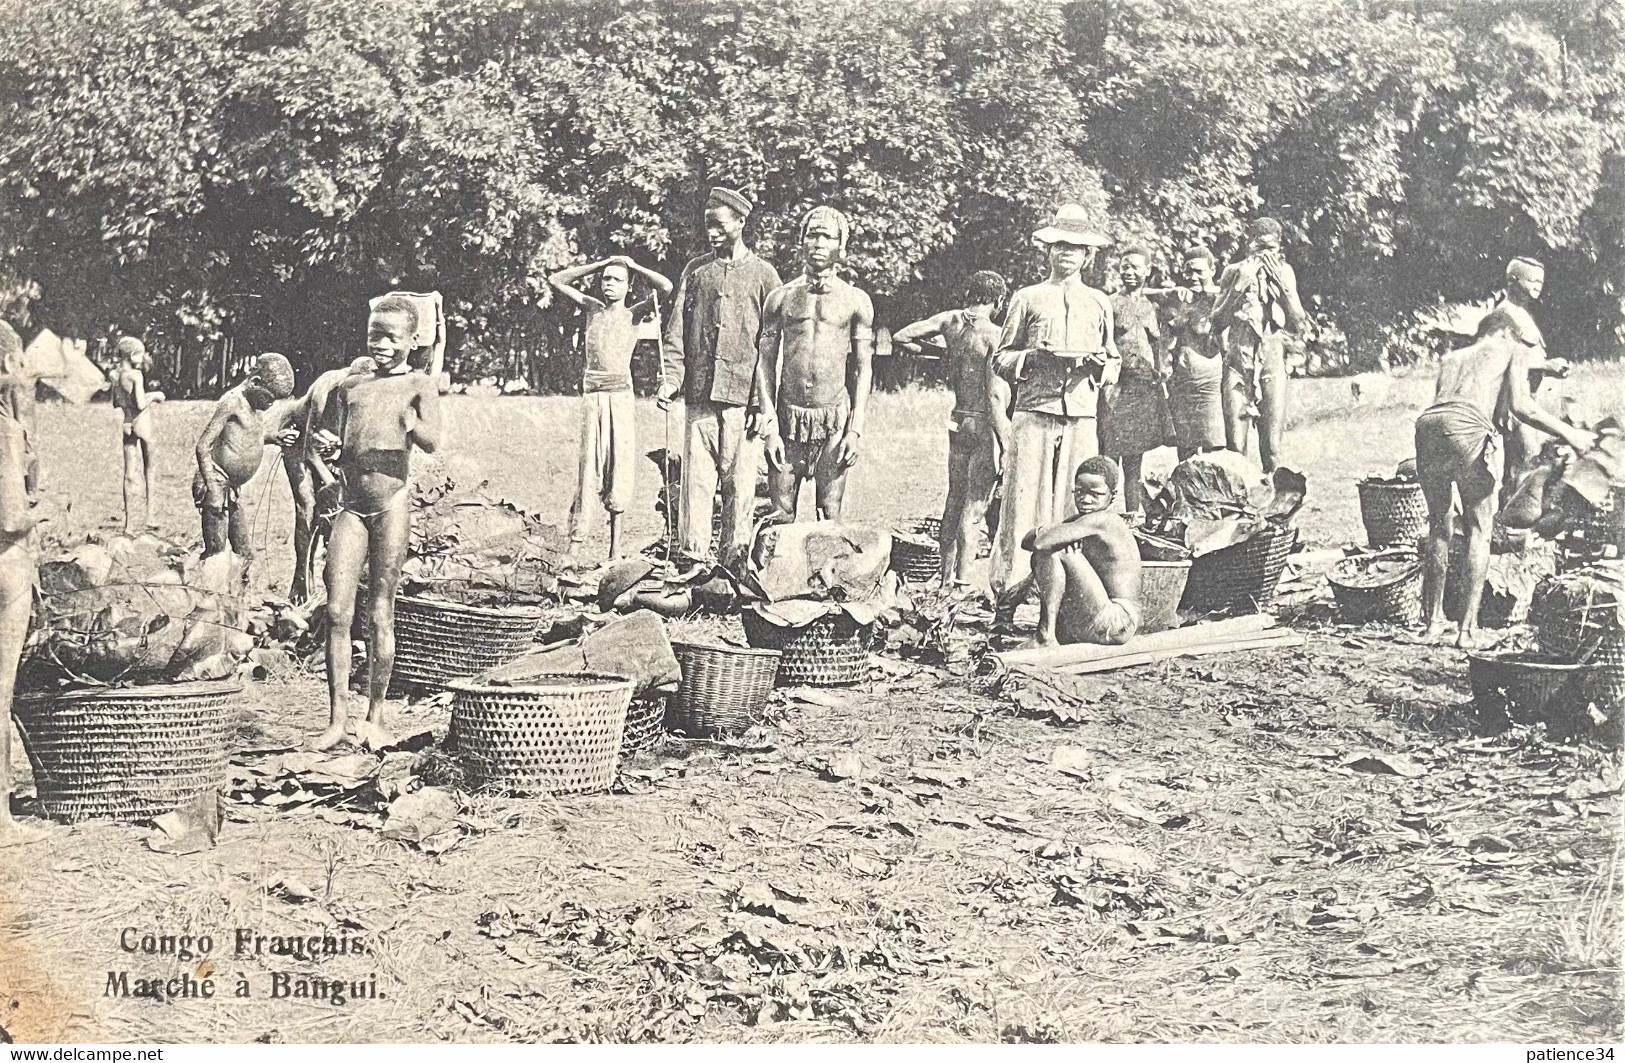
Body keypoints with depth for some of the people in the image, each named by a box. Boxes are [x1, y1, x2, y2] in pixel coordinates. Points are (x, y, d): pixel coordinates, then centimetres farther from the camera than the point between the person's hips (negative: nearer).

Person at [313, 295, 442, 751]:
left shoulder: (420, 384, 4)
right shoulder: (349, 386, 16)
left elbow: (432, 442, -10)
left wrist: (409, 422, -31)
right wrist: (328, 448, -3)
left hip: (392, 501, -3)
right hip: (350, 503, 3)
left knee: (380, 614, 2)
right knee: (337, 611, -5)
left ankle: (375, 718, 12)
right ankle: (338, 718, 1)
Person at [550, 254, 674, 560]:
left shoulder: (633, 313, 7)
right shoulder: (592, 308, 15)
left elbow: (665, 287, -8)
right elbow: (556, 280, 15)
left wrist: (633, 266, 4)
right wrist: (599, 264, 12)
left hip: (620, 395, -2)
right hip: (592, 395, 2)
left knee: (619, 466, 0)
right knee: (588, 465, -1)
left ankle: (615, 549, 3)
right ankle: (574, 540, -2)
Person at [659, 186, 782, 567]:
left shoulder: (762, 275, 6)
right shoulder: (695, 270, 14)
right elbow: (676, 331, 12)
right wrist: (671, 378, -3)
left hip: (742, 395, -2)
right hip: (699, 394, 2)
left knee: (740, 482, -2)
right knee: (696, 478, -1)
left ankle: (735, 560, 4)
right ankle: (690, 558, 2)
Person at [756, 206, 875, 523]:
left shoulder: (855, 301, 5)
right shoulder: (781, 298, 7)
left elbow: (863, 369, 4)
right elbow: (766, 365, 5)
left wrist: (856, 430, -4)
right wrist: (770, 427, -3)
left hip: (835, 418, -1)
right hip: (788, 416, 1)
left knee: (830, 513, -1)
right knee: (781, 513, 0)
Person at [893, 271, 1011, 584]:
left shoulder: (950, 320, 3)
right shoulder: (994, 335, -13)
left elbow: (900, 337, 7)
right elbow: (994, 394, -18)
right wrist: (1005, 443, -14)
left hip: (958, 420, 6)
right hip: (986, 425, -6)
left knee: (954, 500, 15)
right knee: (974, 507, -2)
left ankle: (946, 578, 21)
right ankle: (962, 579, -2)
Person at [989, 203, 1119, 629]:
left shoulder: (1099, 303, 18)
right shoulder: (1027, 299, 11)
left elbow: (1115, 366, 20)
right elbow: (1000, 360, 9)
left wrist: (1098, 365, -2)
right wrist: (1033, 358, -9)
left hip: (1082, 417, 2)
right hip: (1034, 413, -2)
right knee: (1024, 502, -8)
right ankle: (1008, 597, -7)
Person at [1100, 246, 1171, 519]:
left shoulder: (1151, 307, 16)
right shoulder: (1109, 304, 0)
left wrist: (1159, 379, 14)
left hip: (1146, 389, 5)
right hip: (1117, 386, -5)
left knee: (1135, 459, 11)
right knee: (1109, 457, -7)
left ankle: (1135, 512, 15)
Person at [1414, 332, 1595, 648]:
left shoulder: (1451, 358, 38)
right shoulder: (1513, 349, 21)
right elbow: (1519, 405, 5)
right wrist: (1568, 434, 12)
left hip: (1428, 424, 5)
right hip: (1469, 429, -5)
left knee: (1439, 527, 20)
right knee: (1479, 530, 7)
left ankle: (1433, 619, 22)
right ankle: (1468, 627, 0)